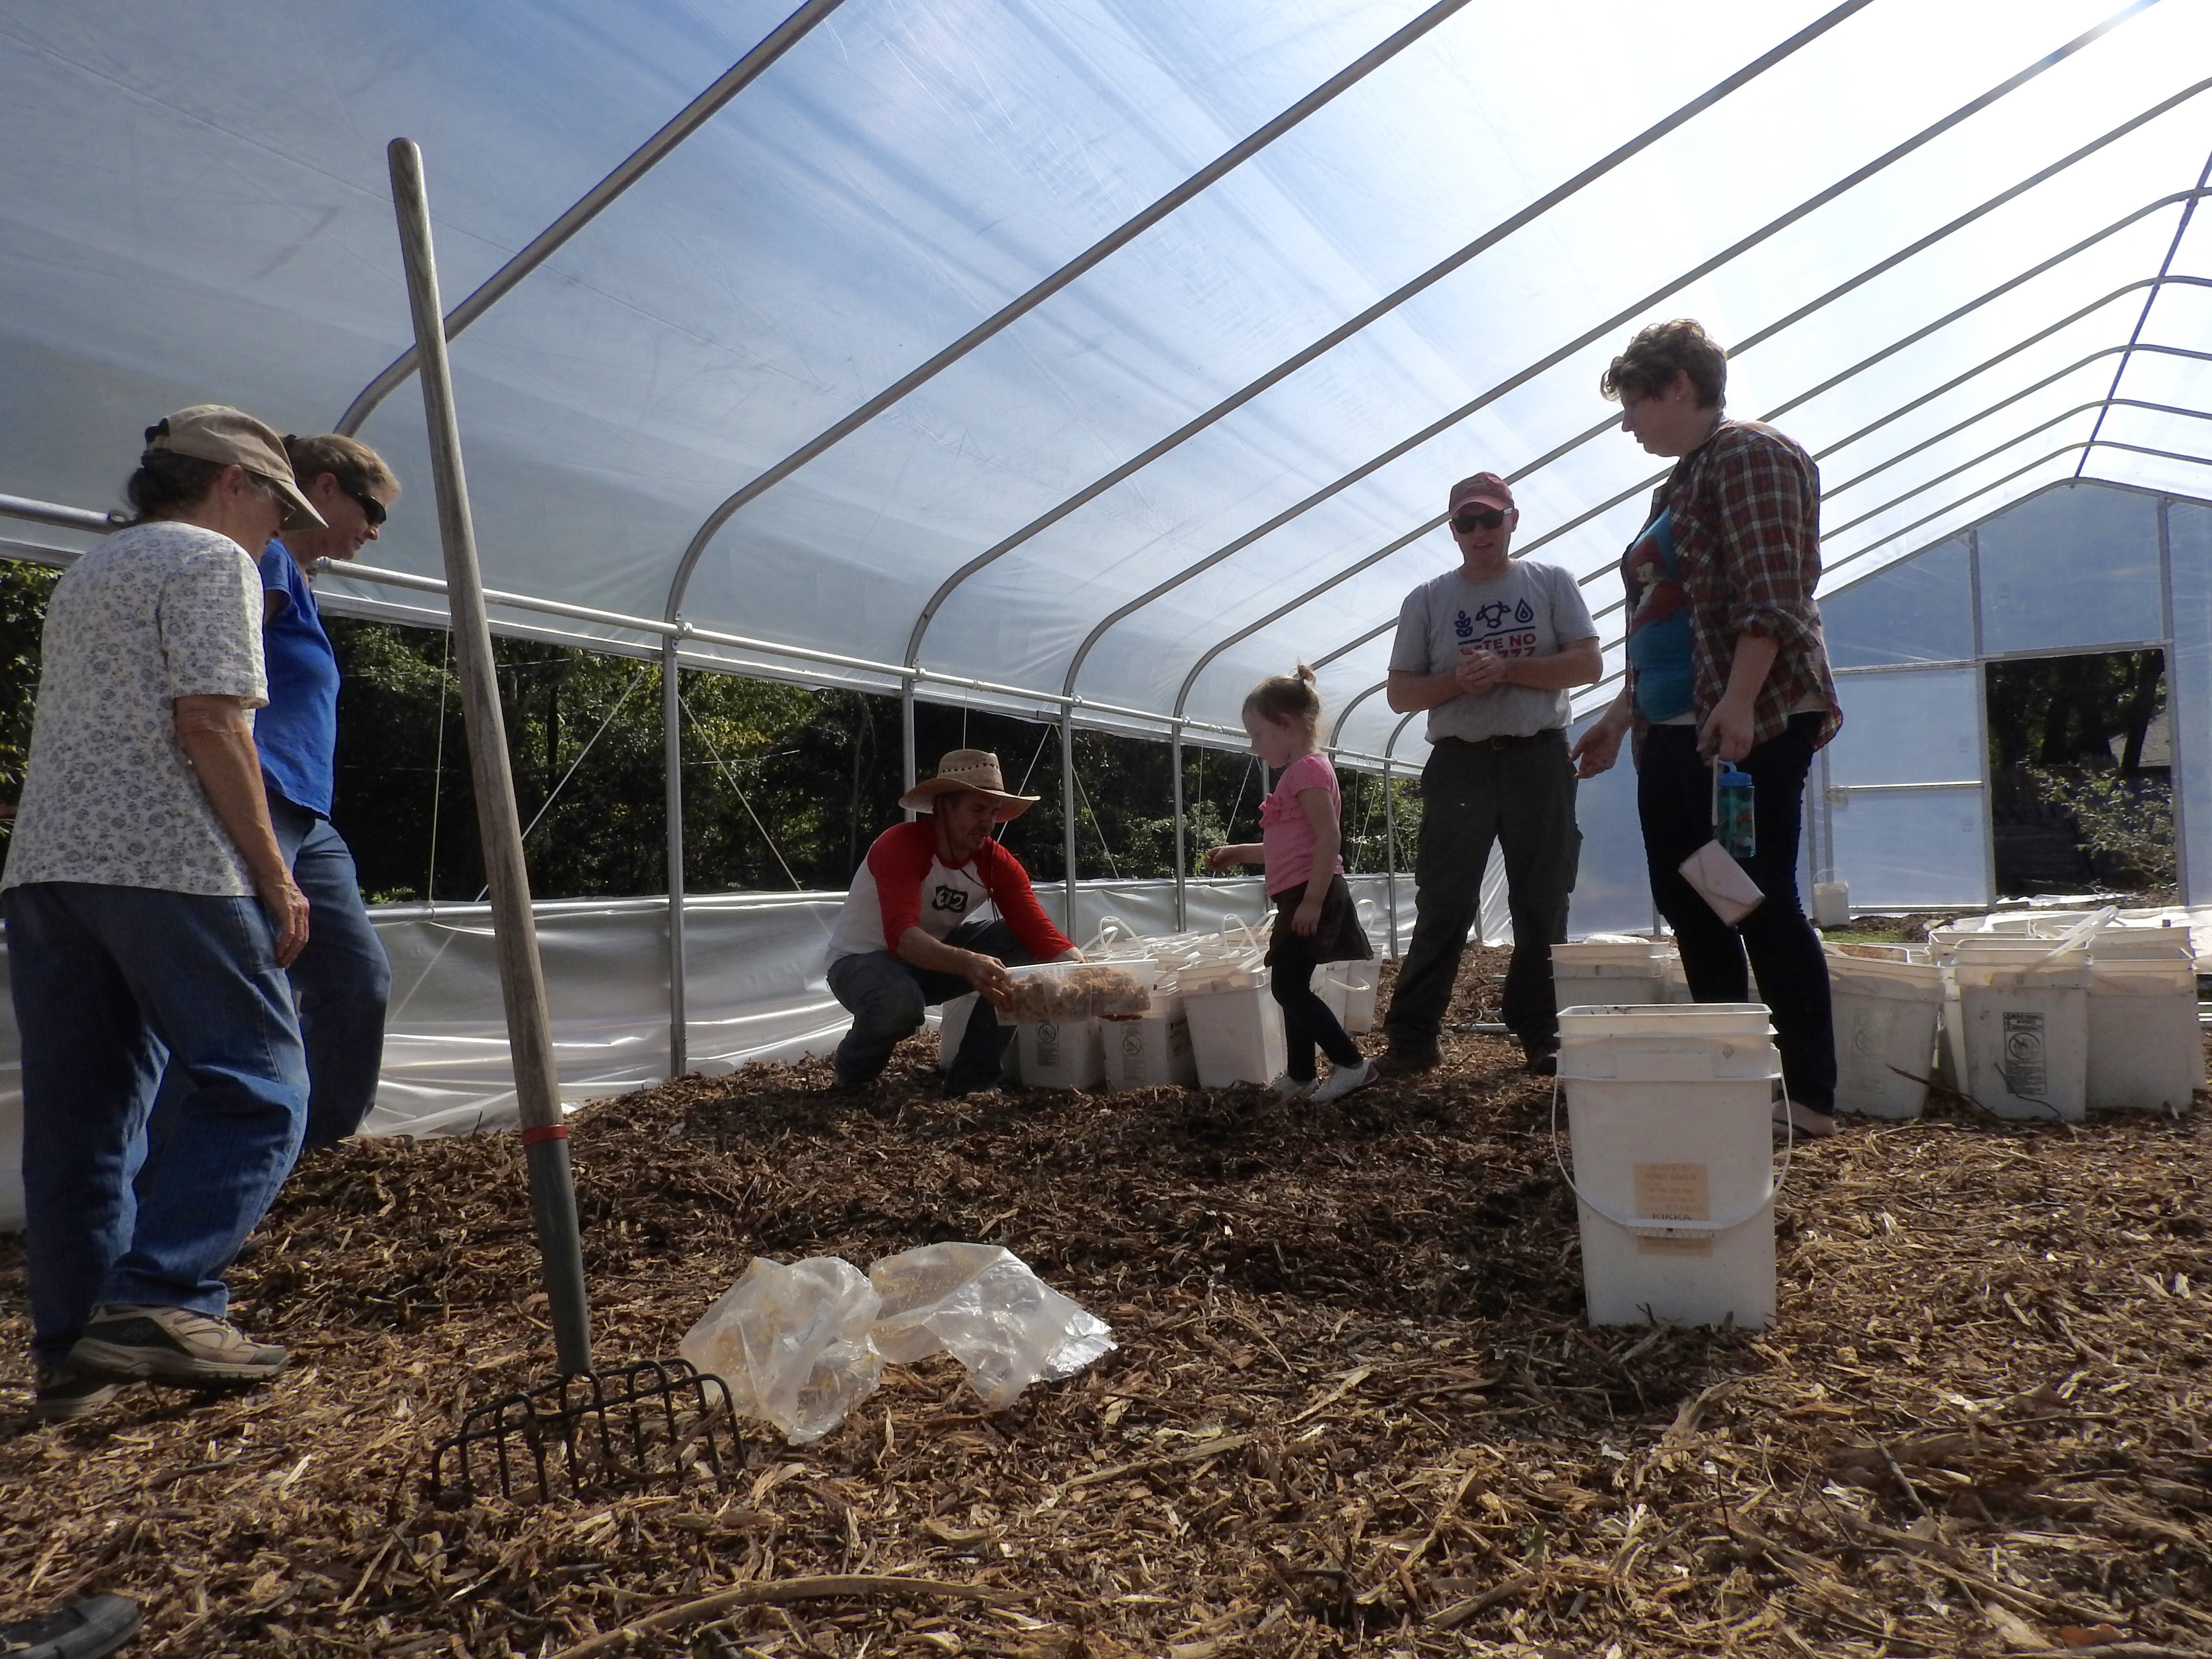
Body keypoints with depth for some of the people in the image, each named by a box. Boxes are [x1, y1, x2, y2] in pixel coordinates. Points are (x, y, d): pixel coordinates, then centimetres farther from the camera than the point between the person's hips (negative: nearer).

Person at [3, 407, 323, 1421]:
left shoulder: (85, 574, 27)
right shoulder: (213, 562, -1)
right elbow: (211, 724, -13)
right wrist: (274, 874, -11)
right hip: (167, 865, -9)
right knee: (257, 1089, -3)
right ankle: (157, 1301, -13)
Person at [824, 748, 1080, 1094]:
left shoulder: (999, 863, -10)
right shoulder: (900, 846, -27)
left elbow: (1040, 933, -18)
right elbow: (901, 935, -41)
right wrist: (967, 963, -59)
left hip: (937, 956, 6)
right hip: (863, 959, -6)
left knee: (1021, 946, -15)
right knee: (901, 1003, -39)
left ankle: (973, 1079, -7)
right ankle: (853, 1076, -4)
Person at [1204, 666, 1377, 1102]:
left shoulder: (1309, 768, -11)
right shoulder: (1298, 773, 20)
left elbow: (1329, 838, -21)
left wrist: (1313, 900, -25)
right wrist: (1237, 853, 20)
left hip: (1311, 895, -11)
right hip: (1300, 897, 11)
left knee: (1288, 987, -11)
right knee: (1291, 988, 12)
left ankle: (1352, 1064, -6)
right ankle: (1299, 1076, 19)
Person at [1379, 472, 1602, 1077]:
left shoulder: (1550, 583, 9)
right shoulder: (1427, 600, 9)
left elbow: (1587, 665, -1)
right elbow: (1400, 693, 6)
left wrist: (1506, 668, -13)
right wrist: (1459, 680, -12)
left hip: (1539, 759, 1)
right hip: (1460, 762, 0)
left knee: (1543, 904, 5)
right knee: (1443, 905, -3)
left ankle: (1540, 1035, 15)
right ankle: (1411, 1038, 1)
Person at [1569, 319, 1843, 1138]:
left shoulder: (1750, 454, -4)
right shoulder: (1680, 483, 23)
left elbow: (1771, 594, -17)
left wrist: (1739, 703, -27)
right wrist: (1621, 715, 22)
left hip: (1750, 724, -9)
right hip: (1672, 730, 9)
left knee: (1761, 904, -8)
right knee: (1687, 904, 8)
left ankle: (1812, 1098, 0)